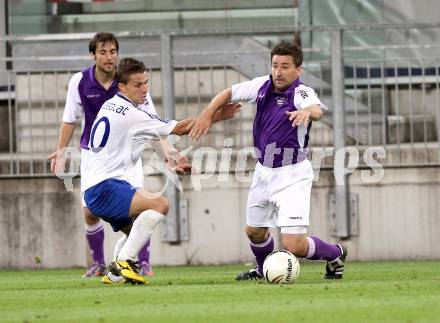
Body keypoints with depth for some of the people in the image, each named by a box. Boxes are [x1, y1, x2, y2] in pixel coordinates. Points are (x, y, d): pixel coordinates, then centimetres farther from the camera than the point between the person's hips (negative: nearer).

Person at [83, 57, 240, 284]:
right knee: (159, 204, -27)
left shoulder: (109, 105, 16)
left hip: (92, 189, 11)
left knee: (134, 230, 27)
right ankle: (124, 262, -29)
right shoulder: (131, 115, -12)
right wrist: (217, 116, 0)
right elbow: (179, 128, -7)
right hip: (104, 188, -11)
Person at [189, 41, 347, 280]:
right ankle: (264, 269, 53)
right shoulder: (263, 86, -2)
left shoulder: (301, 93, -21)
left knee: (294, 245, -14)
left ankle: (335, 254, 16)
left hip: (292, 175, -7)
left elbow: (317, 110, -43)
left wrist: (307, 111, -66)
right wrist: (208, 113, -5)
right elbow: (228, 93, 11)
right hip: (264, 172, 7)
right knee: (254, 231, 23)